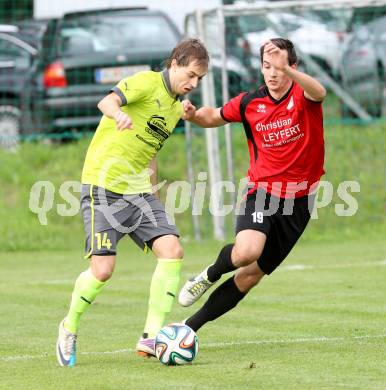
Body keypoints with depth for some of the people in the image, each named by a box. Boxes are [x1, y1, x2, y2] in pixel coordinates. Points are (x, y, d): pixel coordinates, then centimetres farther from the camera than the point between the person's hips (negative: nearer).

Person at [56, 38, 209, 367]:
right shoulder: (148, 82, -8)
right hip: (103, 186, -8)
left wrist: (151, 188, 23)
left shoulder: (176, 108, 17)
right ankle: (69, 328, 13)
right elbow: (107, 101, -27)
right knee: (103, 269, -14)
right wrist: (120, 114, -50)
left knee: (171, 250, -12)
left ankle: (152, 336, -9)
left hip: (138, 191, 8)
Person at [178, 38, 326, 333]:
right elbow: (213, 117, 17)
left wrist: (286, 69, -53)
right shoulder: (250, 103, -1)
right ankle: (209, 275, 3)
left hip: (298, 201, 0)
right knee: (247, 251, -30)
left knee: (251, 276, 4)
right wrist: (194, 115, -8)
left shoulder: (302, 95, -10)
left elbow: (319, 93, -36)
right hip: (261, 193, 0)